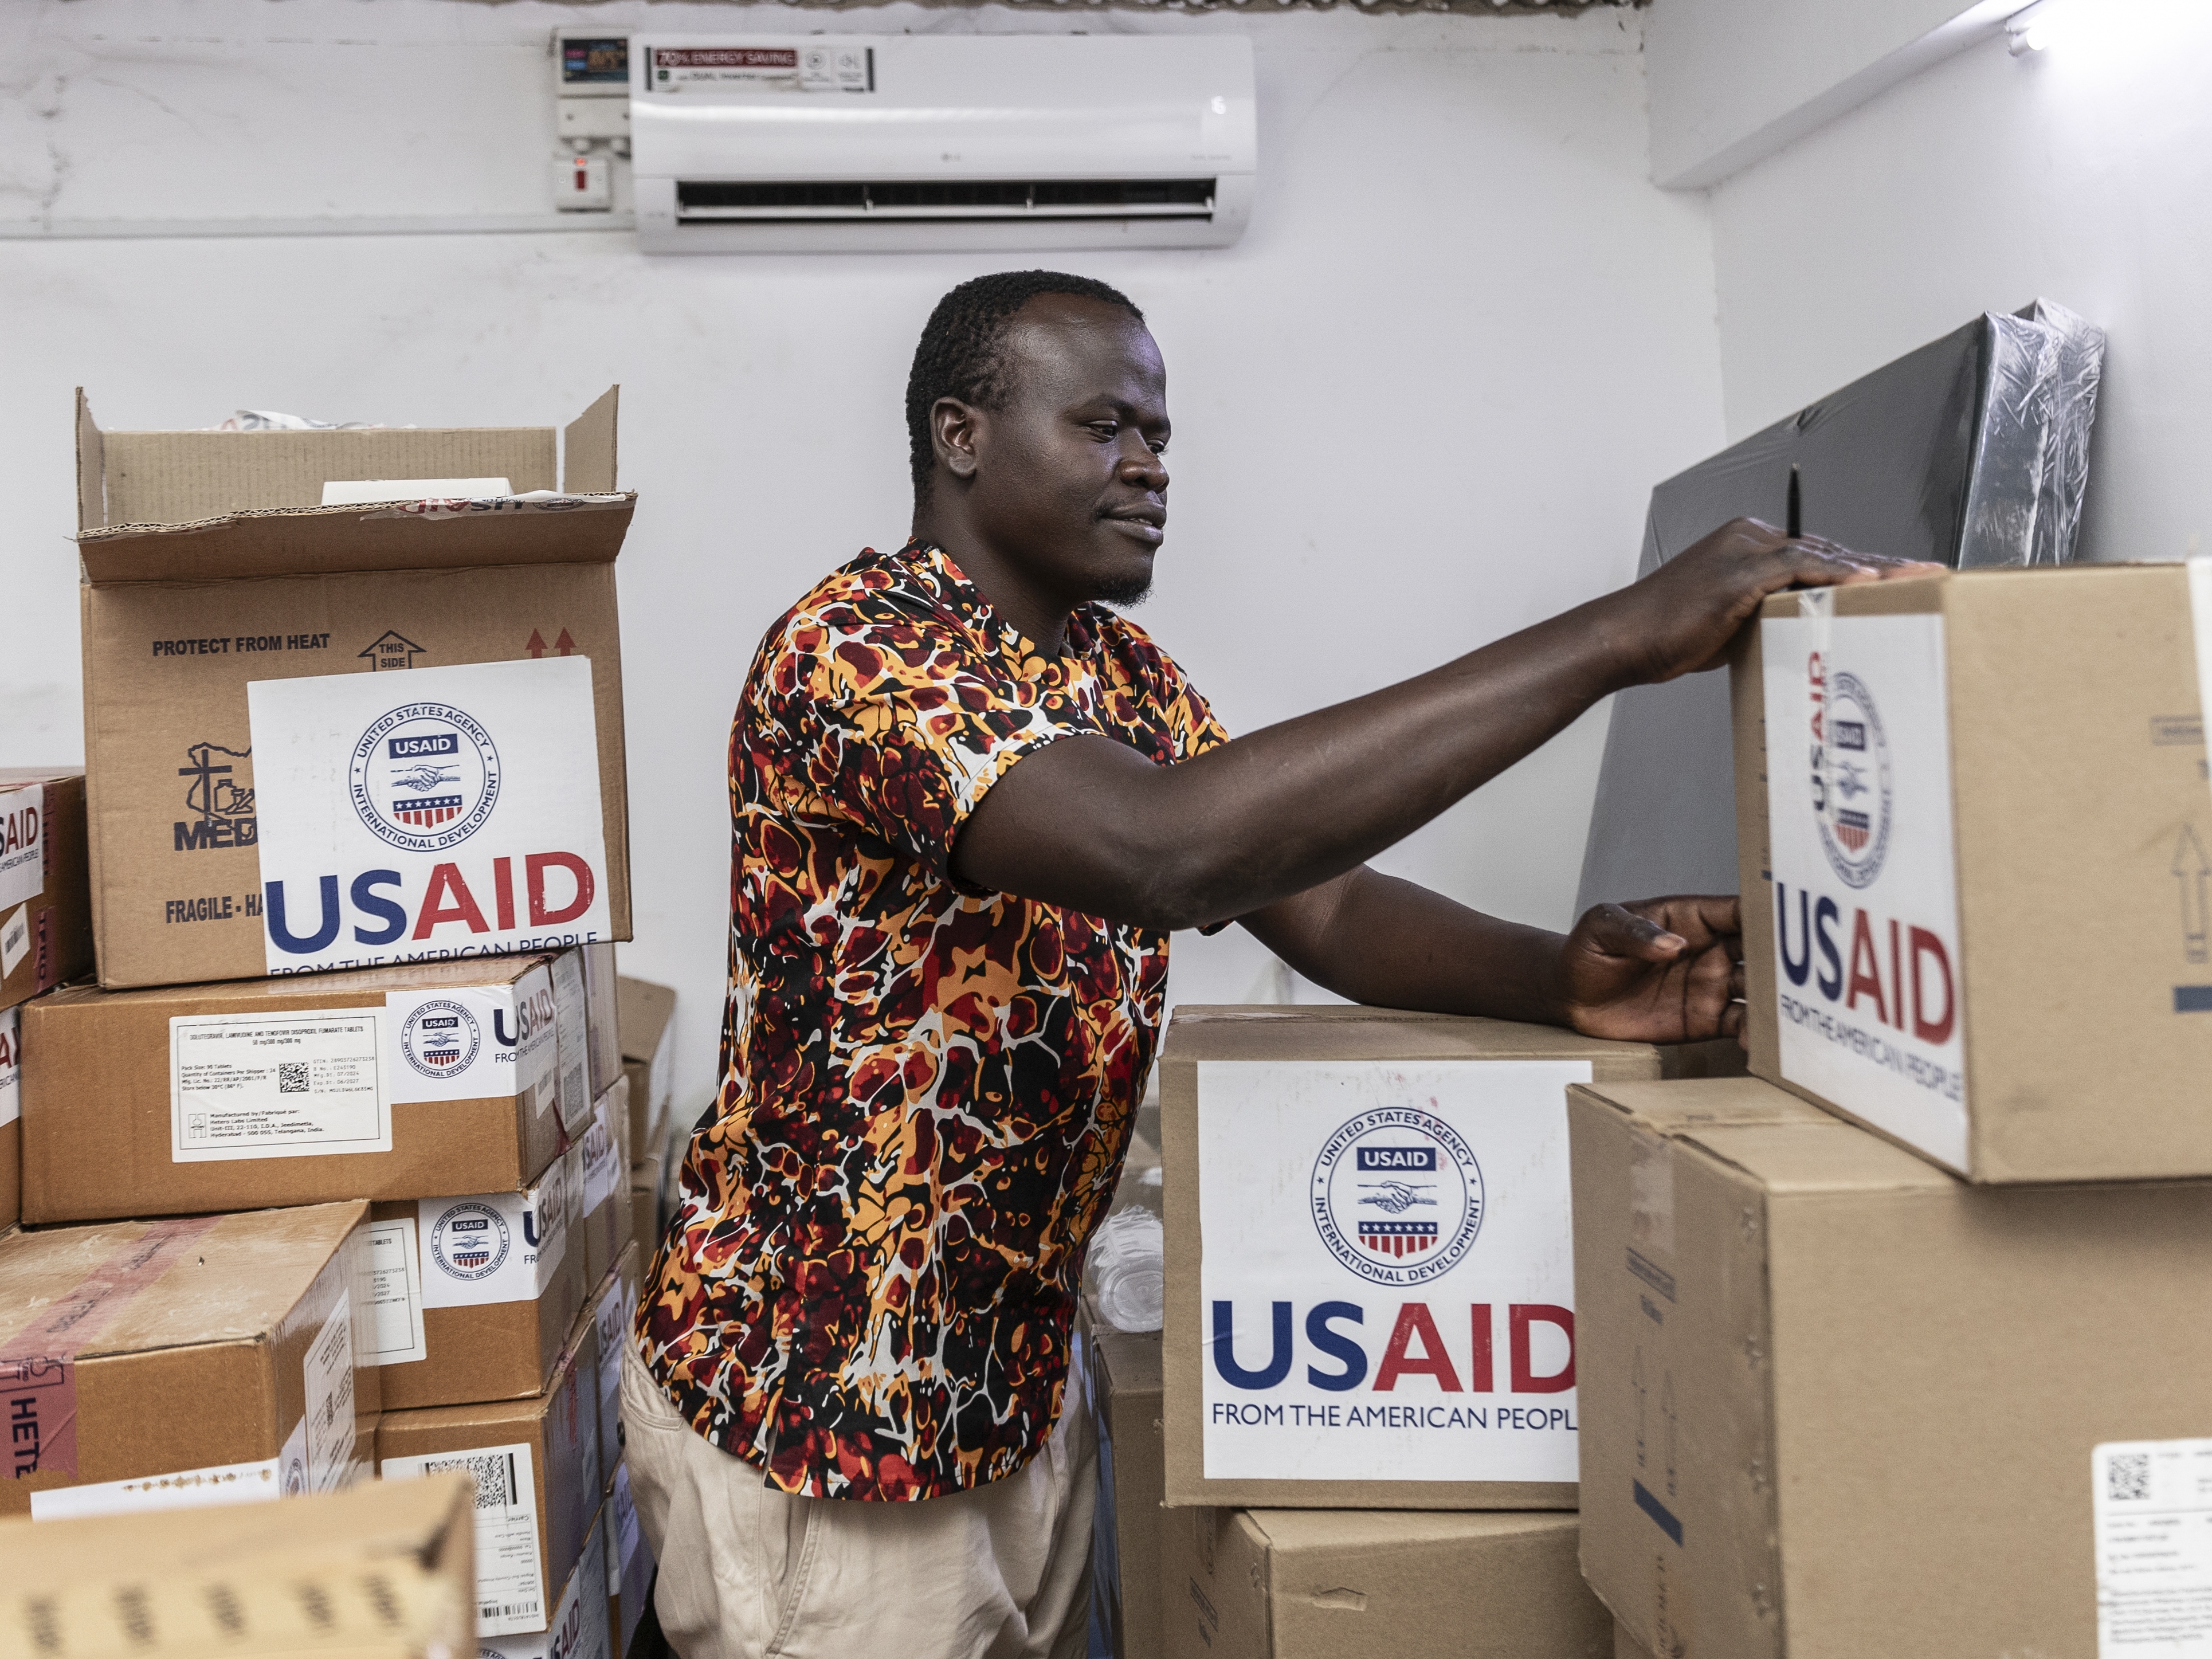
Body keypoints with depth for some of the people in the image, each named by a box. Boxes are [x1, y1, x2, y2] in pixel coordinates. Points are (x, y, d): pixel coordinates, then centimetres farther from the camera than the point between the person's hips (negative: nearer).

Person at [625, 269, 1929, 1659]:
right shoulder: (856, 651, -24)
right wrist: (1621, 637, -38)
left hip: (1018, 1386, 8)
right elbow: (1160, 847, -40)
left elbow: (1326, 907, 1)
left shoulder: (1121, 671, 6)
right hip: (809, 1425, -8)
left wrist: (1561, 982, -21)